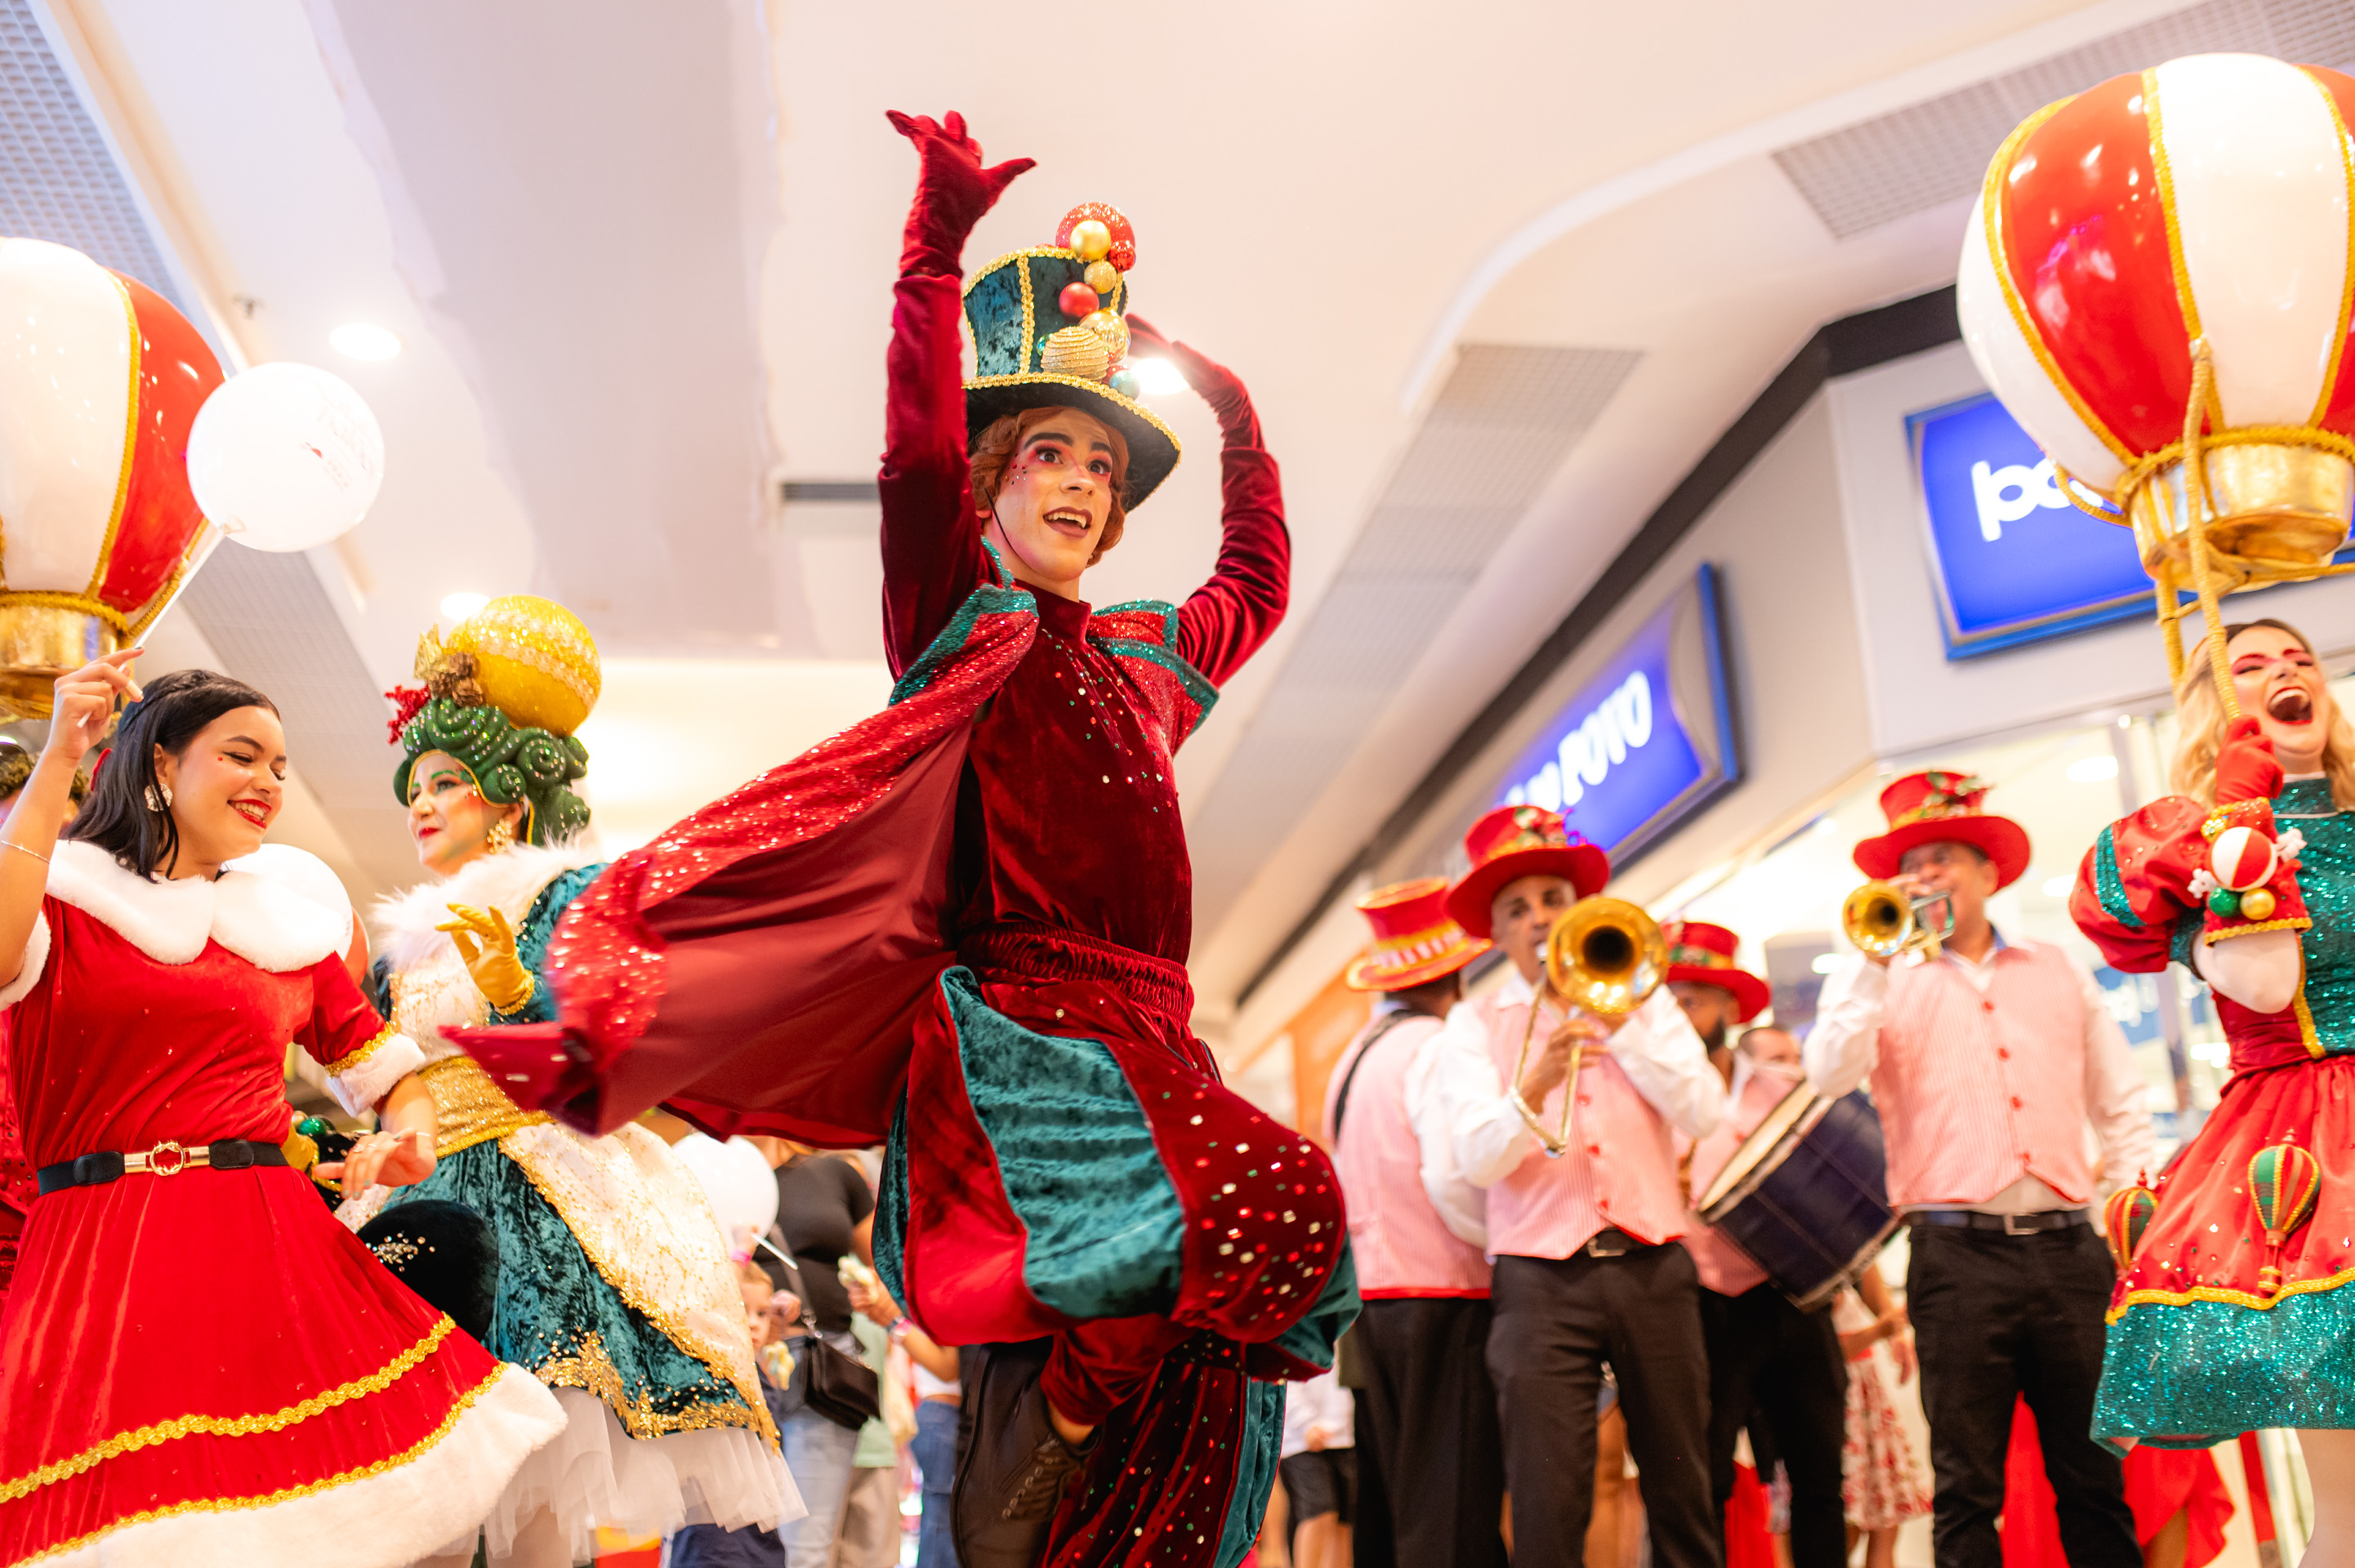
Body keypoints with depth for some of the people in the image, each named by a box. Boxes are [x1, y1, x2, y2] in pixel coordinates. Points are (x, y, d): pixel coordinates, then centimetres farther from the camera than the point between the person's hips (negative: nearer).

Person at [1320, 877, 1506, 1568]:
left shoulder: (1355, 1055, 16)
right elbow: (1454, 1181, -20)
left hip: (1371, 1297, 9)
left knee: (1387, 1507, 13)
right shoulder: (1436, 1048, -11)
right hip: (1442, 1296, -8)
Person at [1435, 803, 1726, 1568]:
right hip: (1541, 1279, -2)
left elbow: (1705, 1112, 0)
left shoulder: (1643, 1000, 14)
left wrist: (1620, 1022, -6)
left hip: (1654, 1268, 2)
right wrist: (1531, 1089, -24)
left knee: (1681, 1492, 7)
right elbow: (1478, 1160, -7)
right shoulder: (1474, 1025, 7)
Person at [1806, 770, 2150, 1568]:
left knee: (2095, 1480, 7)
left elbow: (2120, 1105, 20)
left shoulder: (2059, 971, 17)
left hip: (2068, 1247, 2)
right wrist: (1877, 959, -11)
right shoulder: (1880, 976, 9)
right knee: (1967, 1490, 2)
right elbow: (1830, 1075, -10)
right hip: (1958, 1253, -2)